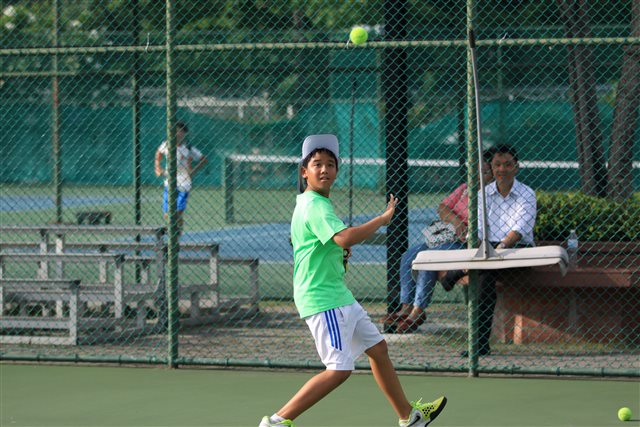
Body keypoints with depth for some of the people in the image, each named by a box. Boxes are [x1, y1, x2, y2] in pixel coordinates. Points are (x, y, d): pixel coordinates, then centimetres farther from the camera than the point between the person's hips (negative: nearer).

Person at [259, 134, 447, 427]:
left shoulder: (306, 204, 14)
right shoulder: (315, 206, -20)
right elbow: (345, 237, -36)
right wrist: (384, 218, -25)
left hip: (338, 294, 11)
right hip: (323, 299, -11)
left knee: (378, 348, 19)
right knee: (339, 370, -14)